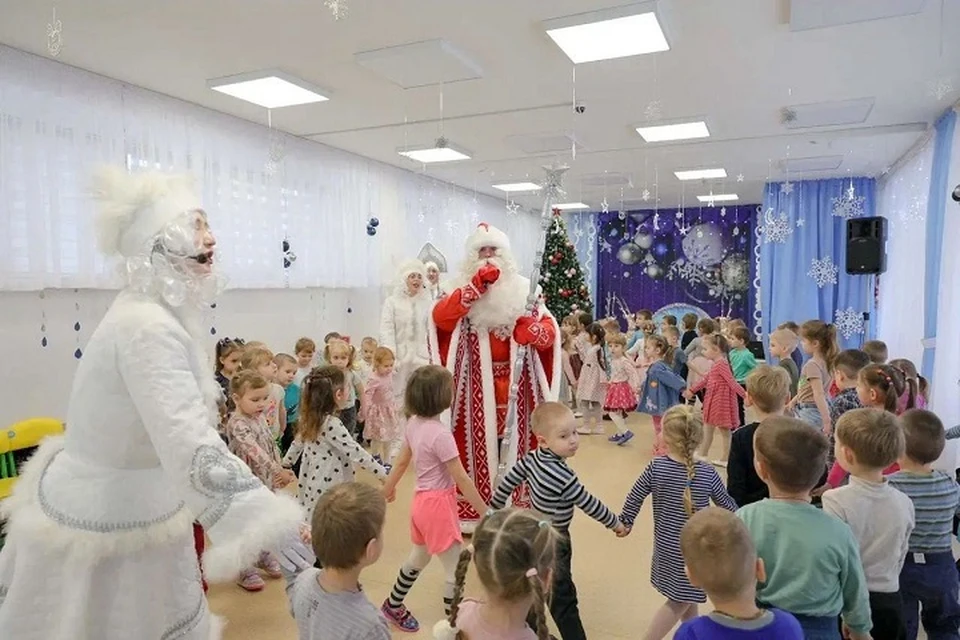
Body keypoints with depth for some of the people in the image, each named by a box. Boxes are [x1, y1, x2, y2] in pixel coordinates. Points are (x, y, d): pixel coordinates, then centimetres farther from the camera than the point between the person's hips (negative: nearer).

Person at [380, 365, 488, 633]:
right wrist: (486, 513, -12)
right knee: (456, 572, 5)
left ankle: (393, 606, 46)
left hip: (423, 501, 9)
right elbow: (461, 479, -21)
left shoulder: (413, 424, -2)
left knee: (418, 559, 28)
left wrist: (389, 488, 29)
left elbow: (401, 461, 12)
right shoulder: (440, 433, -26)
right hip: (438, 505, -9)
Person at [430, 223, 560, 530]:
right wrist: (477, 286, -22)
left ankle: (517, 511, 20)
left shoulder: (523, 289, 8)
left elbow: (550, 331, 2)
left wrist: (532, 329, -22)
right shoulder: (463, 290, 4)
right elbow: (439, 317, -16)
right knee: (479, 442, -1)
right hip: (478, 386, -1)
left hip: (515, 384, 2)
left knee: (514, 440, 7)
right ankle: (474, 512, 11)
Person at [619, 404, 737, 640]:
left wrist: (625, 522, 9)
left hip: (666, 544, 3)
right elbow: (727, 506, -3)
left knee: (686, 596, 24)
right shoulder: (708, 473, -18)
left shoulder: (656, 467, -14)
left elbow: (634, 498, -8)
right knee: (680, 601, 12)